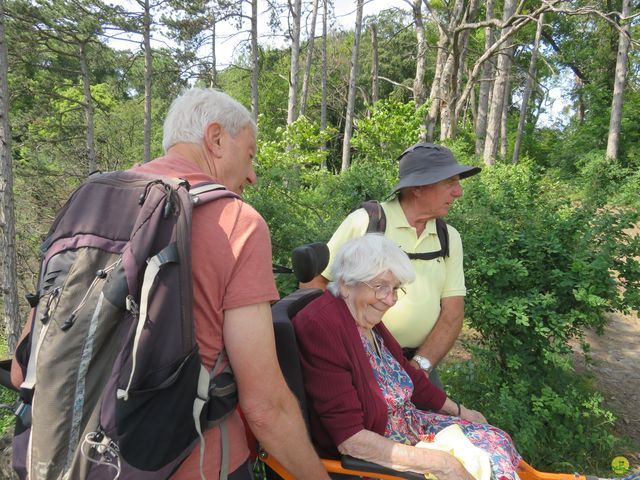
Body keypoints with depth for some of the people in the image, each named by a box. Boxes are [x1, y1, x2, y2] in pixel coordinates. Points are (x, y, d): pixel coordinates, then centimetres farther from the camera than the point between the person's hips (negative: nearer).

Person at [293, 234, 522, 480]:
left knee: (495, 441, 8)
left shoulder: (368, 319, -1)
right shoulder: (321, 327, -28)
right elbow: (350, 440, -28)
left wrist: (460, 411, 21)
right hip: (371, 458, -8)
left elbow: (410, 376, 15)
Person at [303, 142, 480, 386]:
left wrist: (421, 365, -12)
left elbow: (453, 312, 0)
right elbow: (314, 281, -6)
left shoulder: (450, 238, 3)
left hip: (419, 360, 4)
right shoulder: (364, 222, -10)